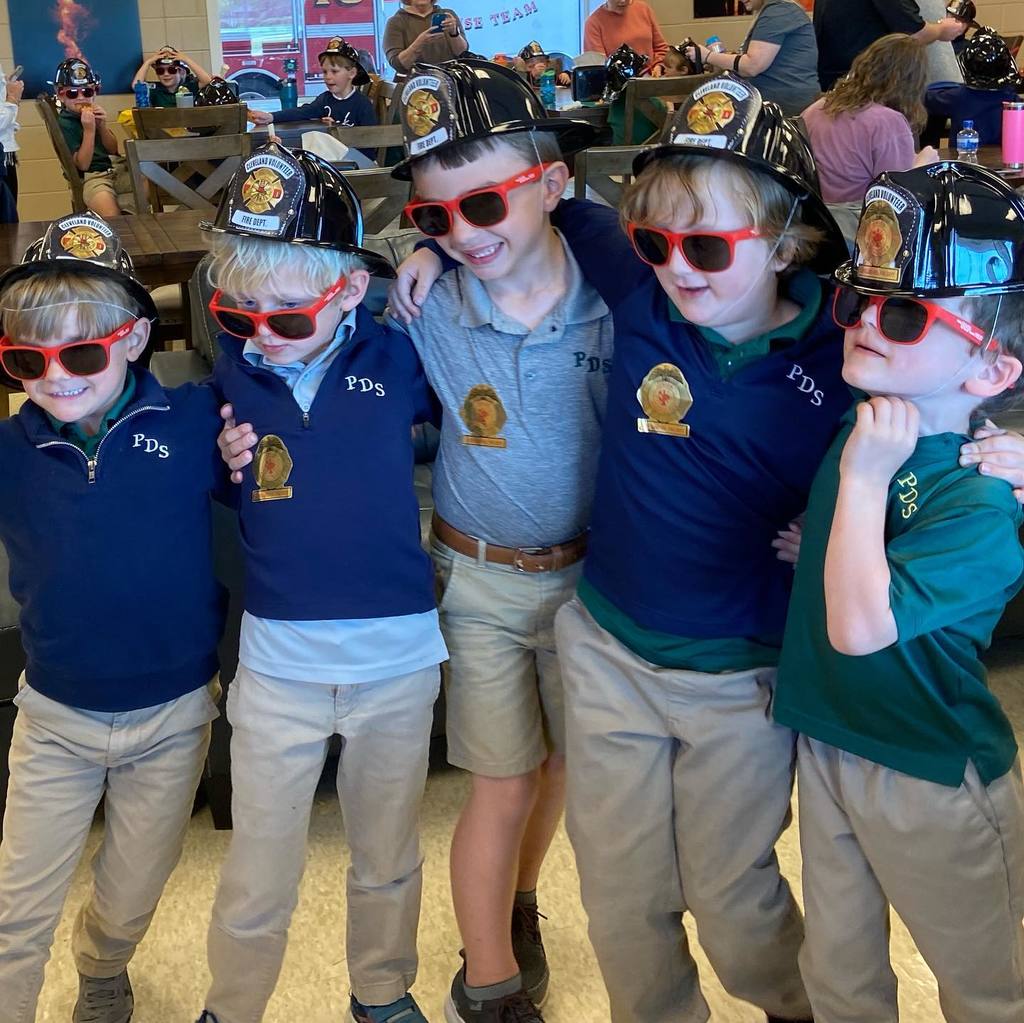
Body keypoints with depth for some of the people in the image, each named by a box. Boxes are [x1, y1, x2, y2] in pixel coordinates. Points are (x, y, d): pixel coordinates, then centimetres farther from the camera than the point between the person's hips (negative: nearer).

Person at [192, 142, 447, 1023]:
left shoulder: (396, 358, -8)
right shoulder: (233, 371, -6)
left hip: (399, 658, 0)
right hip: (279, 661, 0)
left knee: (389, 860, 20)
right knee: (258, 878, 11)